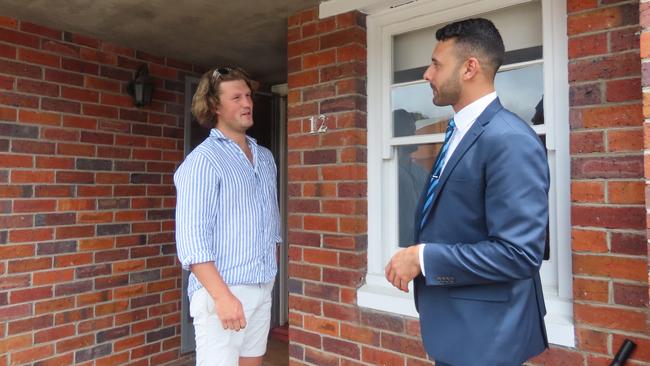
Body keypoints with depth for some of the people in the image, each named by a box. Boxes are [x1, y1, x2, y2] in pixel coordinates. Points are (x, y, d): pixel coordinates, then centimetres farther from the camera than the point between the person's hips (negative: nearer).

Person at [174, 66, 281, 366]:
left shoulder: (265, 158, 12)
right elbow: (191, 239, -18)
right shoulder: (203, 161, -11)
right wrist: (222, 295, -23)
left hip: (263, 289, 7)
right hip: (222, 289, -7)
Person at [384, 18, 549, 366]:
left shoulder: (510, 140, -21)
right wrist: (417, 257, 2)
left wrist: (422, 258, -21)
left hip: (483, 334, -8)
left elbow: (519, 253, -26)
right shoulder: (459, 132, 8)